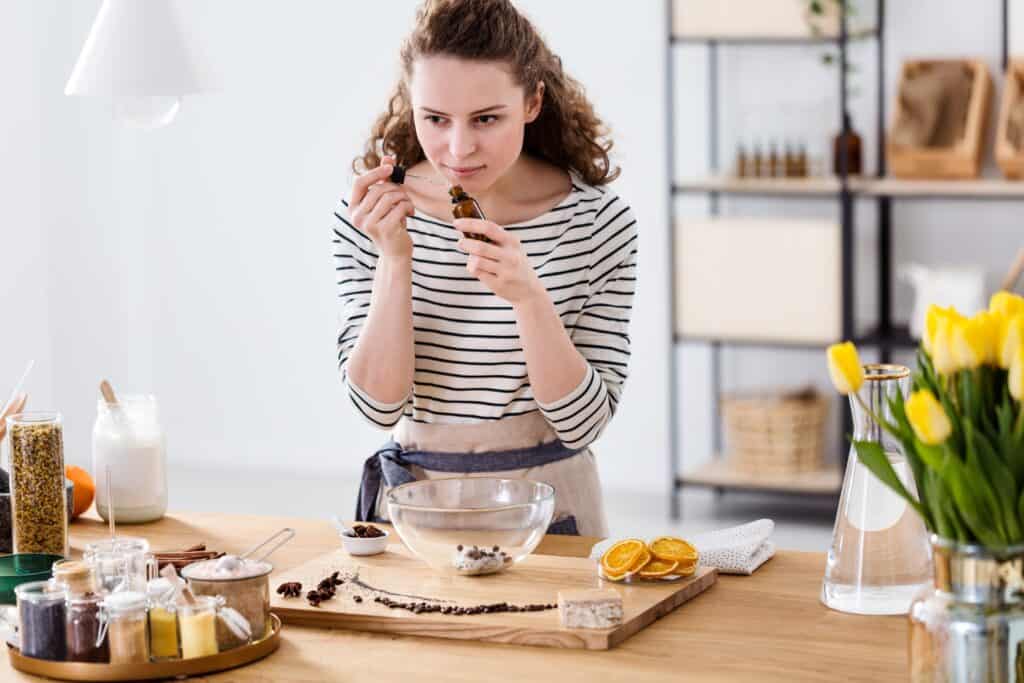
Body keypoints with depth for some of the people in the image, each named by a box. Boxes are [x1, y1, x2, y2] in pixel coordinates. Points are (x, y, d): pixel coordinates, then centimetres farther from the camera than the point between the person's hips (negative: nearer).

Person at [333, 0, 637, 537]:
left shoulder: (598, 222, -8)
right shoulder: (365, 220, -3)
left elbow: (583, 423, -9)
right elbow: (379, 405, -8)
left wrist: (529, 296, -22)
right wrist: (395, 260, -17)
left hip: (545, 502, 0)